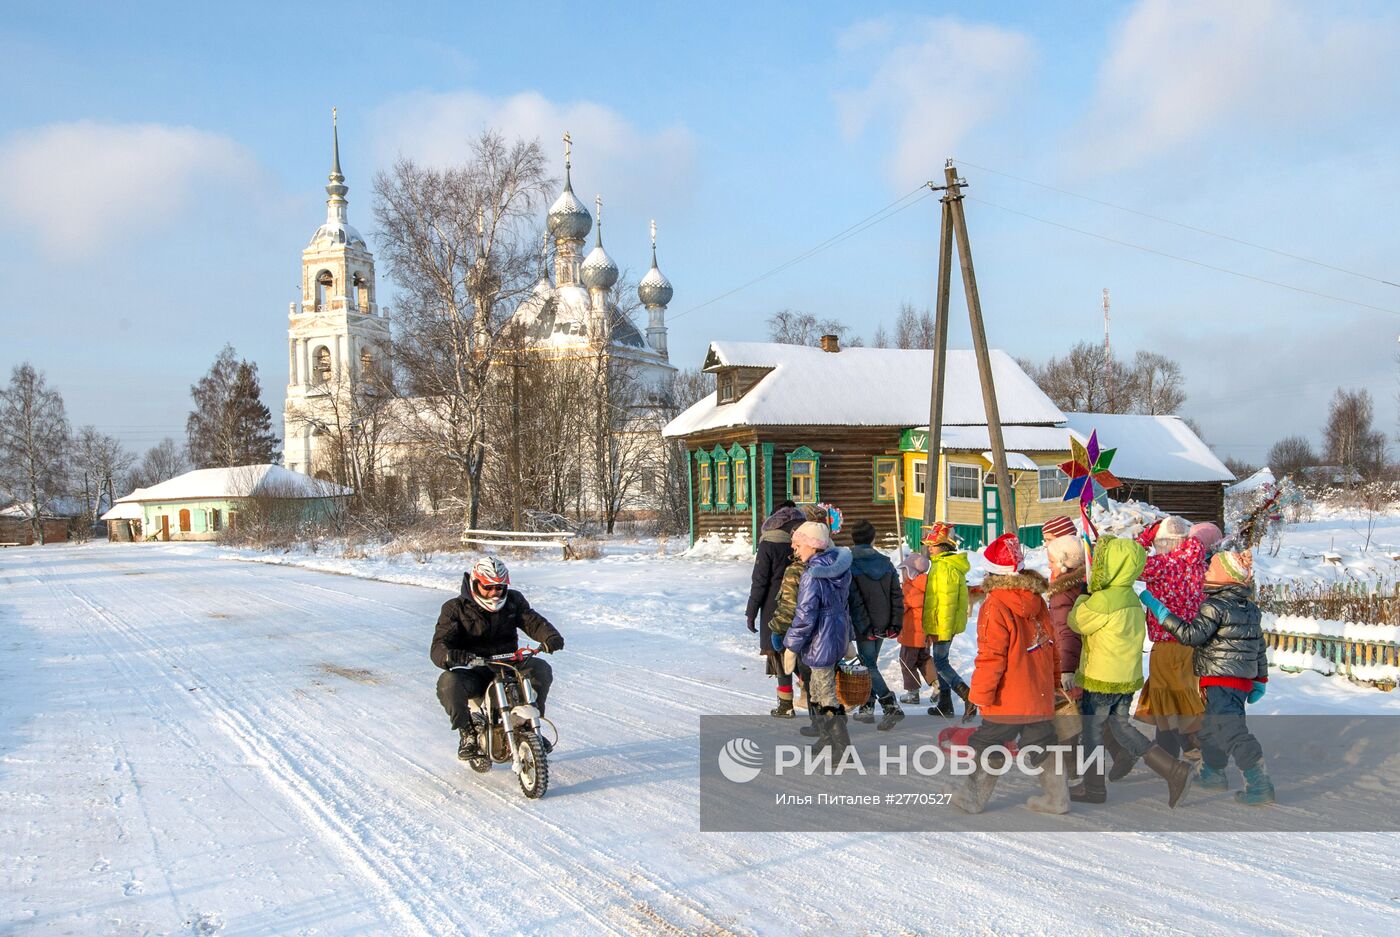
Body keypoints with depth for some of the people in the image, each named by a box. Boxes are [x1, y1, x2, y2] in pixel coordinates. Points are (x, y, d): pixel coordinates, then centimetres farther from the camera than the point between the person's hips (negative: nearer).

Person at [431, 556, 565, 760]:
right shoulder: (455, 608, -1)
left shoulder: (513, 600, 9)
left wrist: (551, 636, -25)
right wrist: (449, 656, -37)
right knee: (448, 683, -34)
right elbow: (438, 645, -11)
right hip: (473, 672, -2)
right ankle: (468, 734, -9)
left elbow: (533, 621, 0)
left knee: (540, 669, -24)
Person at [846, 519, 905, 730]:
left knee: (869, 666, -2)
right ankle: (867, 708, 22)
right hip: (883, 624, 5)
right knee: (870, 662, 17)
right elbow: (897, 595, 3)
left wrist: (865, 627, -15)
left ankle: (890, 705, -17)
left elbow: (854, 600, -17)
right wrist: (895, 624, 5)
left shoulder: (850, 565, -11)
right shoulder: (885, 562, 4)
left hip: (864, 626, -5)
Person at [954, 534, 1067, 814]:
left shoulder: (996, 605, -19)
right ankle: (1057, 796, 22)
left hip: (1007, 700, -6)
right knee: (1041, 744, 18)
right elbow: (1051, 644, 13)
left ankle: (973, 798, 17)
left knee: (985, 744, 8)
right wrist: (1053, 678, 24)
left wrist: (980, 696, -13)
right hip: (1040, 696, 6)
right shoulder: (1036, 600, 3)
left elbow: (991, 657, -20)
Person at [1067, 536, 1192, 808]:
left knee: (1091, 731, 9)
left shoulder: (1103, 600, -22)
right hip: (1128, 678, 8)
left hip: (1101, 681, -8)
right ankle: (1174, 770, 8)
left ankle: (1094, 788, 20)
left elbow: (1076, 622, -9)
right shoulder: (1132, 599, 5)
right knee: (1122, 728, 18)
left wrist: (1081, 600, 10)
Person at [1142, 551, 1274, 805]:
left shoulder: (1216, 605, -16)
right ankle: (1213, 773, 32)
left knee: (1231, 729, -10)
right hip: (1243, 679, 10)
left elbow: (1192, 635, -22)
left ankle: (1259, 784, -12)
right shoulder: (1250, 607, 12)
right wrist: (1260, 679, 25)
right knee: (1210, 726, 21)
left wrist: (1159, 610, -20)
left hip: (1221, 680, -10)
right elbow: (1260, 645, 17)